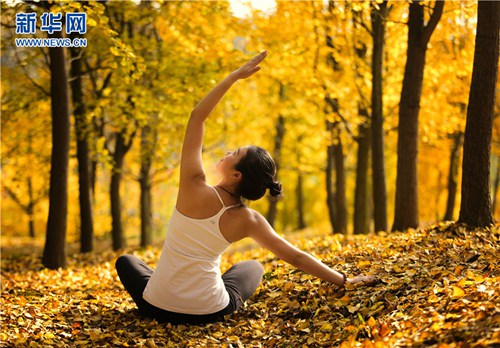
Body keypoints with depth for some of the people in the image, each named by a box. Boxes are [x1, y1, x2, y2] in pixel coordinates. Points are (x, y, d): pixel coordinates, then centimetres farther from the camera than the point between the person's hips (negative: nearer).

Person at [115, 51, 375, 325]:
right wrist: (343, 280, 3)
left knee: (126, 261, 32)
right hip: (210, 313, 2)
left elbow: (197, 116, -13)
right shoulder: (249, 221, -11)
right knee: (253, 267, 32)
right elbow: (296, 257, -7)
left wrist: (235, 75, -12)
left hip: (158, 308, -2)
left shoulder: (195, 188, -19)